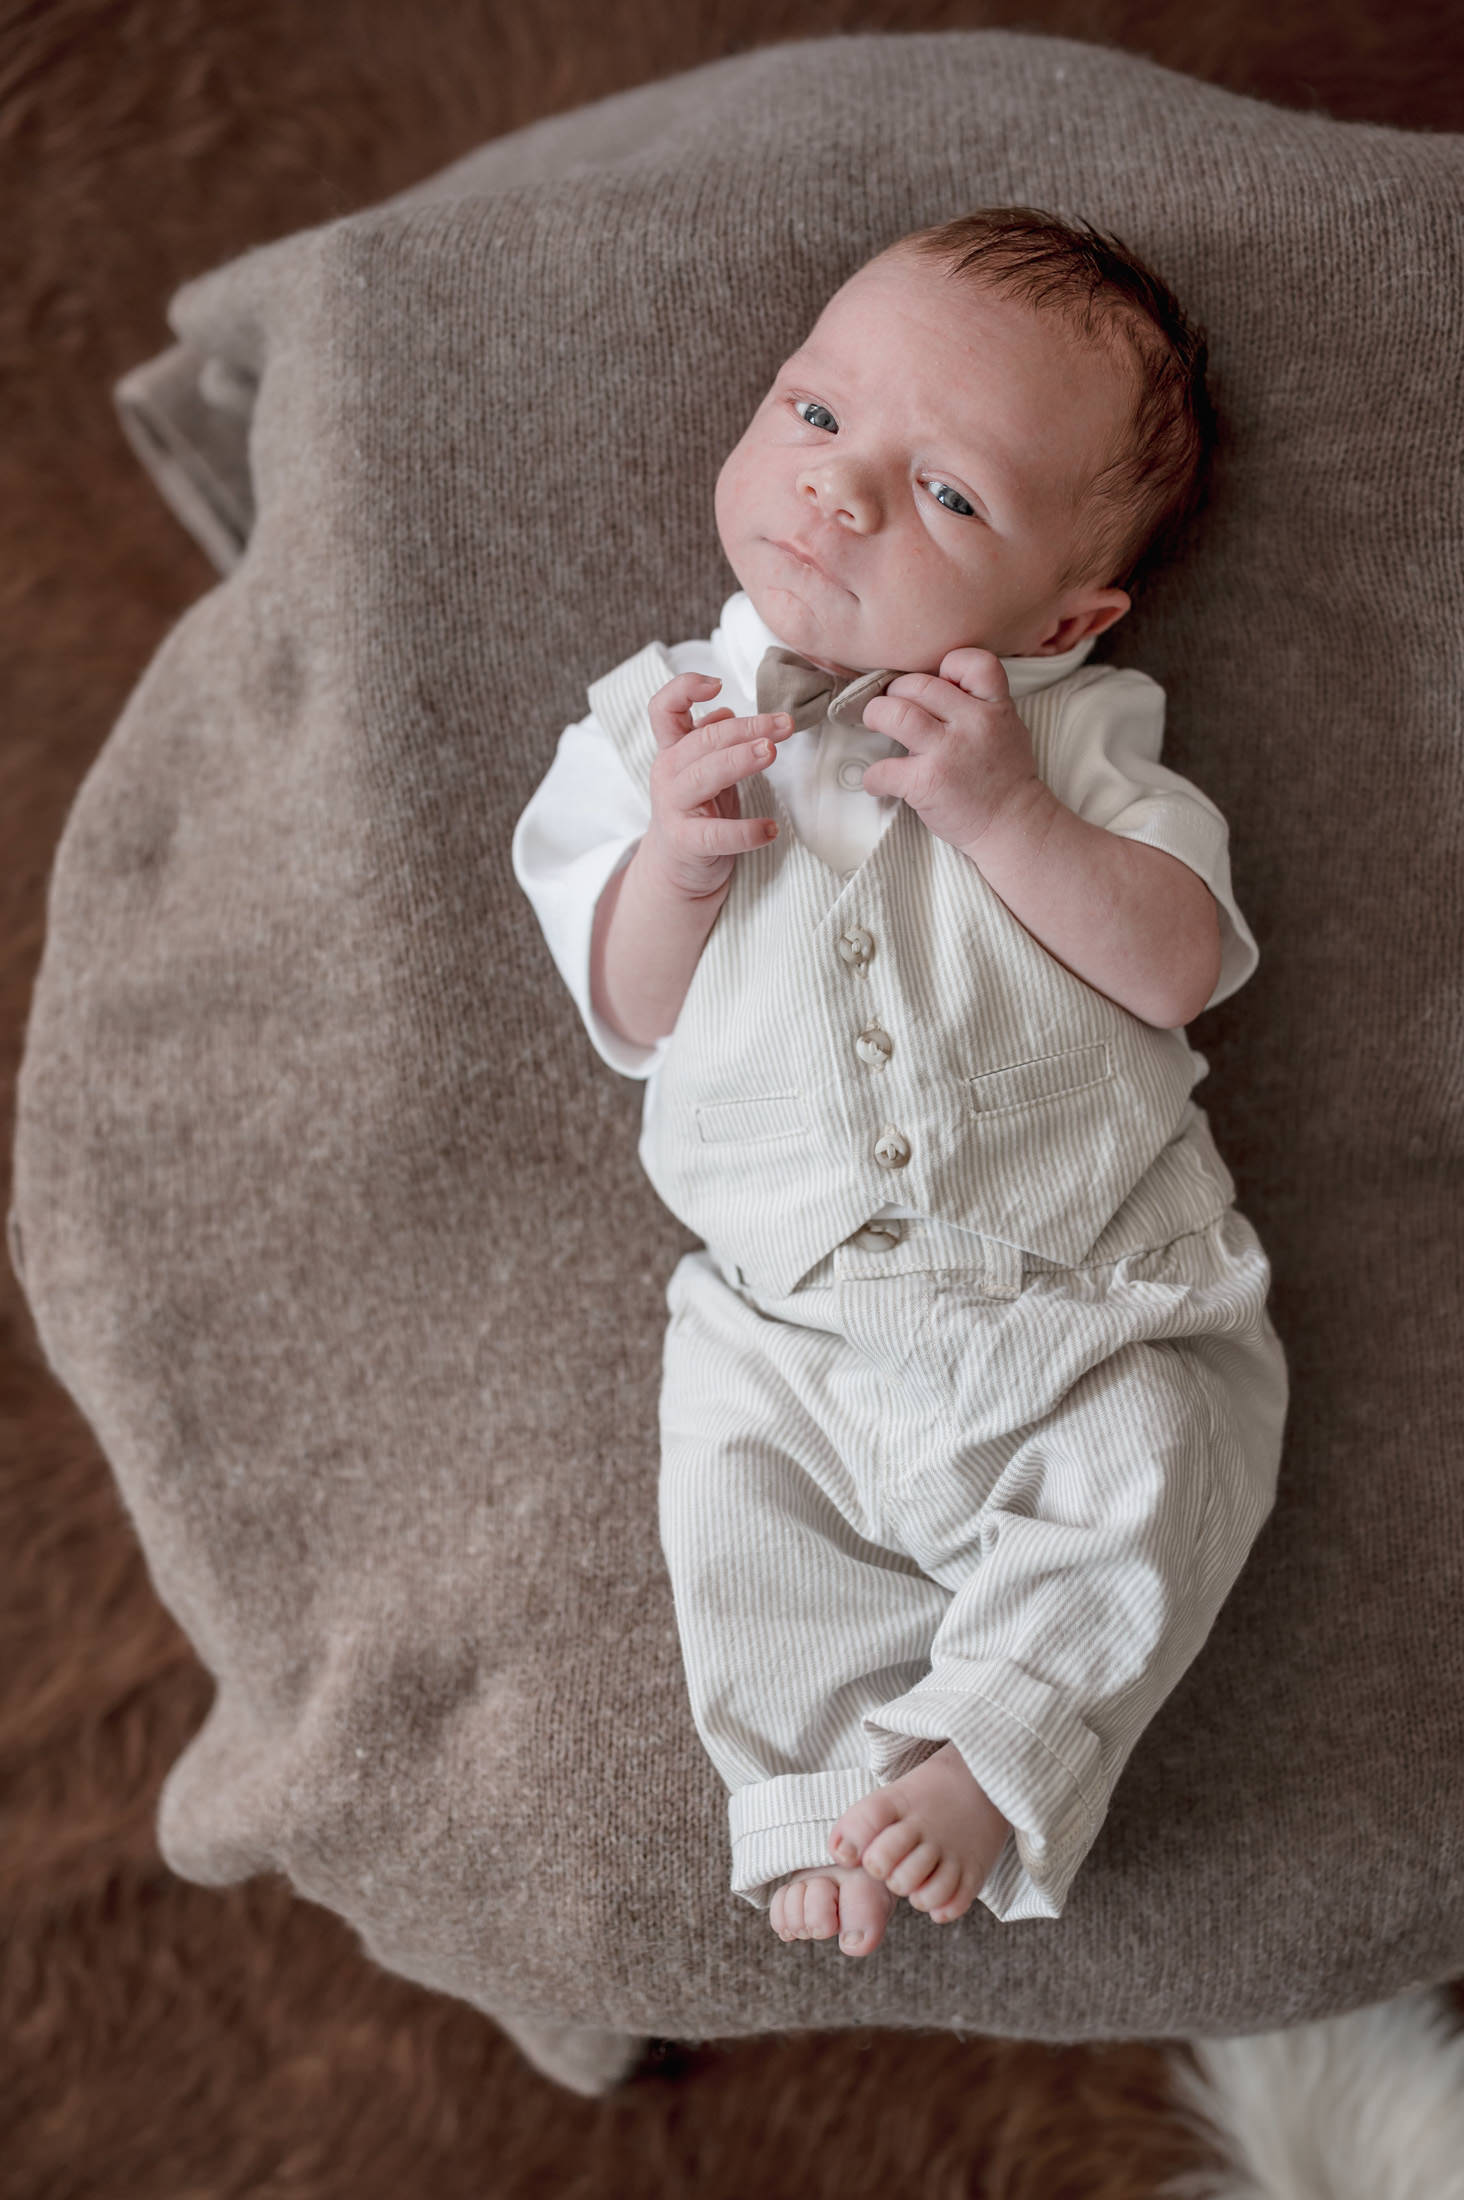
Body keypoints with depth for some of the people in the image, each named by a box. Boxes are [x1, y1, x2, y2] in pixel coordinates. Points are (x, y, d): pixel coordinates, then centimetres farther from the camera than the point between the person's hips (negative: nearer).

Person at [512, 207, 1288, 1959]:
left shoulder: (1072, 729, -1)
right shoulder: (661, 722, 3)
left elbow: (1181, 964, -12)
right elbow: (629, 1018, 1)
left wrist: (1001, 809, -22)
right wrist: (680, 855, -18)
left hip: (1094, 1302, -1)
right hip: (791, 1322, 1)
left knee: (1154, 1482, -15)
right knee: (741, 1538, -7)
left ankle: (984, 1758, 0)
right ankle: (825, 1794, 12)